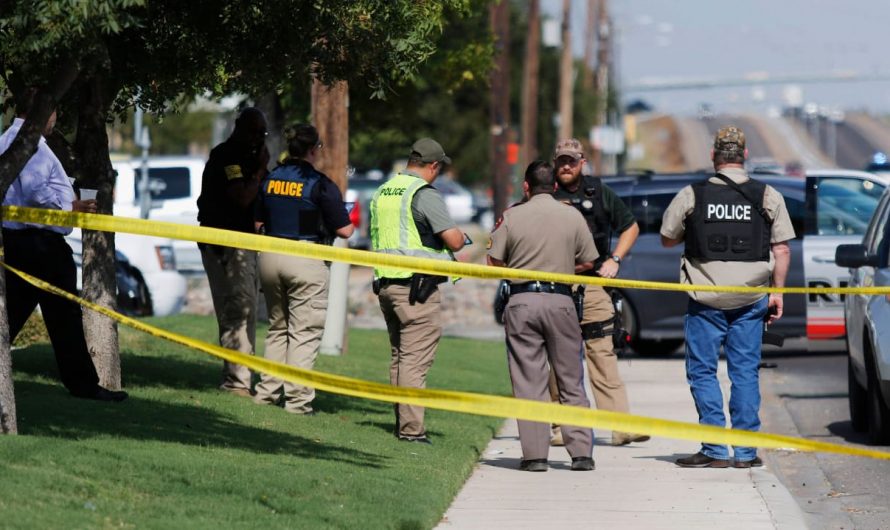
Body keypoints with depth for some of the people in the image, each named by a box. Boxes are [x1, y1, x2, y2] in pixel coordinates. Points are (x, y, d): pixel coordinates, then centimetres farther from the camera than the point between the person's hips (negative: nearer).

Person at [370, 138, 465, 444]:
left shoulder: (382, 193, 14)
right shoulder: (425, 194, -12)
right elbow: (454, 241, -15)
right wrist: (460, 236, 8)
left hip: (385, 282, 8)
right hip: (417, 284, -8)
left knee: (399, 356, 16)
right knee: (416, 358, -7)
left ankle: (402, 423, 18)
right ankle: (411, 430, -9)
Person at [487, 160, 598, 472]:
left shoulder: (512, 217, 0)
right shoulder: (572, 216, 3)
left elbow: (494, 263, 2)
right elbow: (587, 262, 8)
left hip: (522, 301, -1)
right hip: (560, 300, 1)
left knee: (528, 382, 3)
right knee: (571, 381, 8)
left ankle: (535, 455, 0)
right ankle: (581, 452, 4)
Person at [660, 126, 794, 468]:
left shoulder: (691, 196, -3)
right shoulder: (768, 197, 1)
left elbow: (667, 239, 9)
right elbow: (782, 249, 1)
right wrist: (777, 292, 8)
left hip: (706, 300, -2)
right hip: (750, 299, 2)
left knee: (702, 371, 6)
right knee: (745, 372, 7)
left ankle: (715, 450, 1)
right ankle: (746, 451, 6)